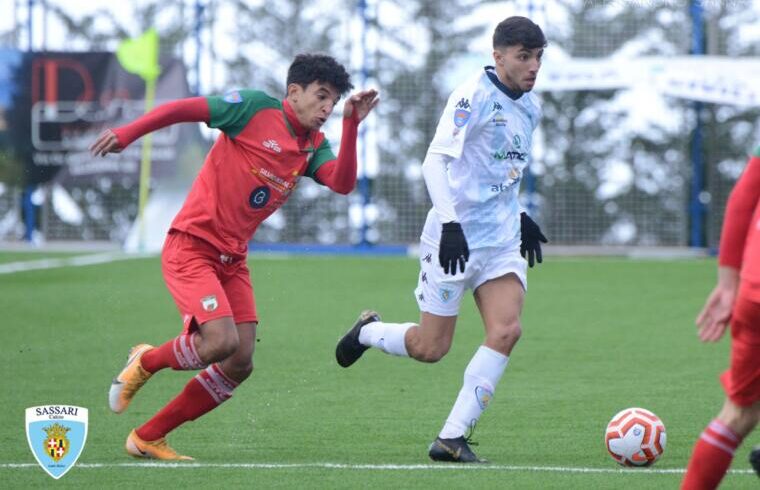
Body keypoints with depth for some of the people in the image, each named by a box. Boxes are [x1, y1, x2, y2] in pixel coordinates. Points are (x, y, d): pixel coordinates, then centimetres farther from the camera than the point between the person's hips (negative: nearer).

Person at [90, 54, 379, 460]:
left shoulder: (313, 146, 9)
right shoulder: (256, 108, -9)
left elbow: (343, 183, -9)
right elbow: (183, 109, -11)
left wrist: (351, 124, -18)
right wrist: (127, 134, -19)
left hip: (232, 259, 8)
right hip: (191, 247, -8)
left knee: (240, 364, 1)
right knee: (221, 341, -24)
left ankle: (148, 438, 12)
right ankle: (145, 362, 8)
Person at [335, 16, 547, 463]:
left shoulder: (530, 107, 11)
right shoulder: (473, 97, -14)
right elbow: (435, 161, -22)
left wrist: (521, 217, 27)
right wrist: (450, 223, -30)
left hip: (502, 241, 7)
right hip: (456, 238, -6)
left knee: (506, 330, -15)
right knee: (430, 348, -1)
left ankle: (453, 438, -9)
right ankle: (368, 331, 33)